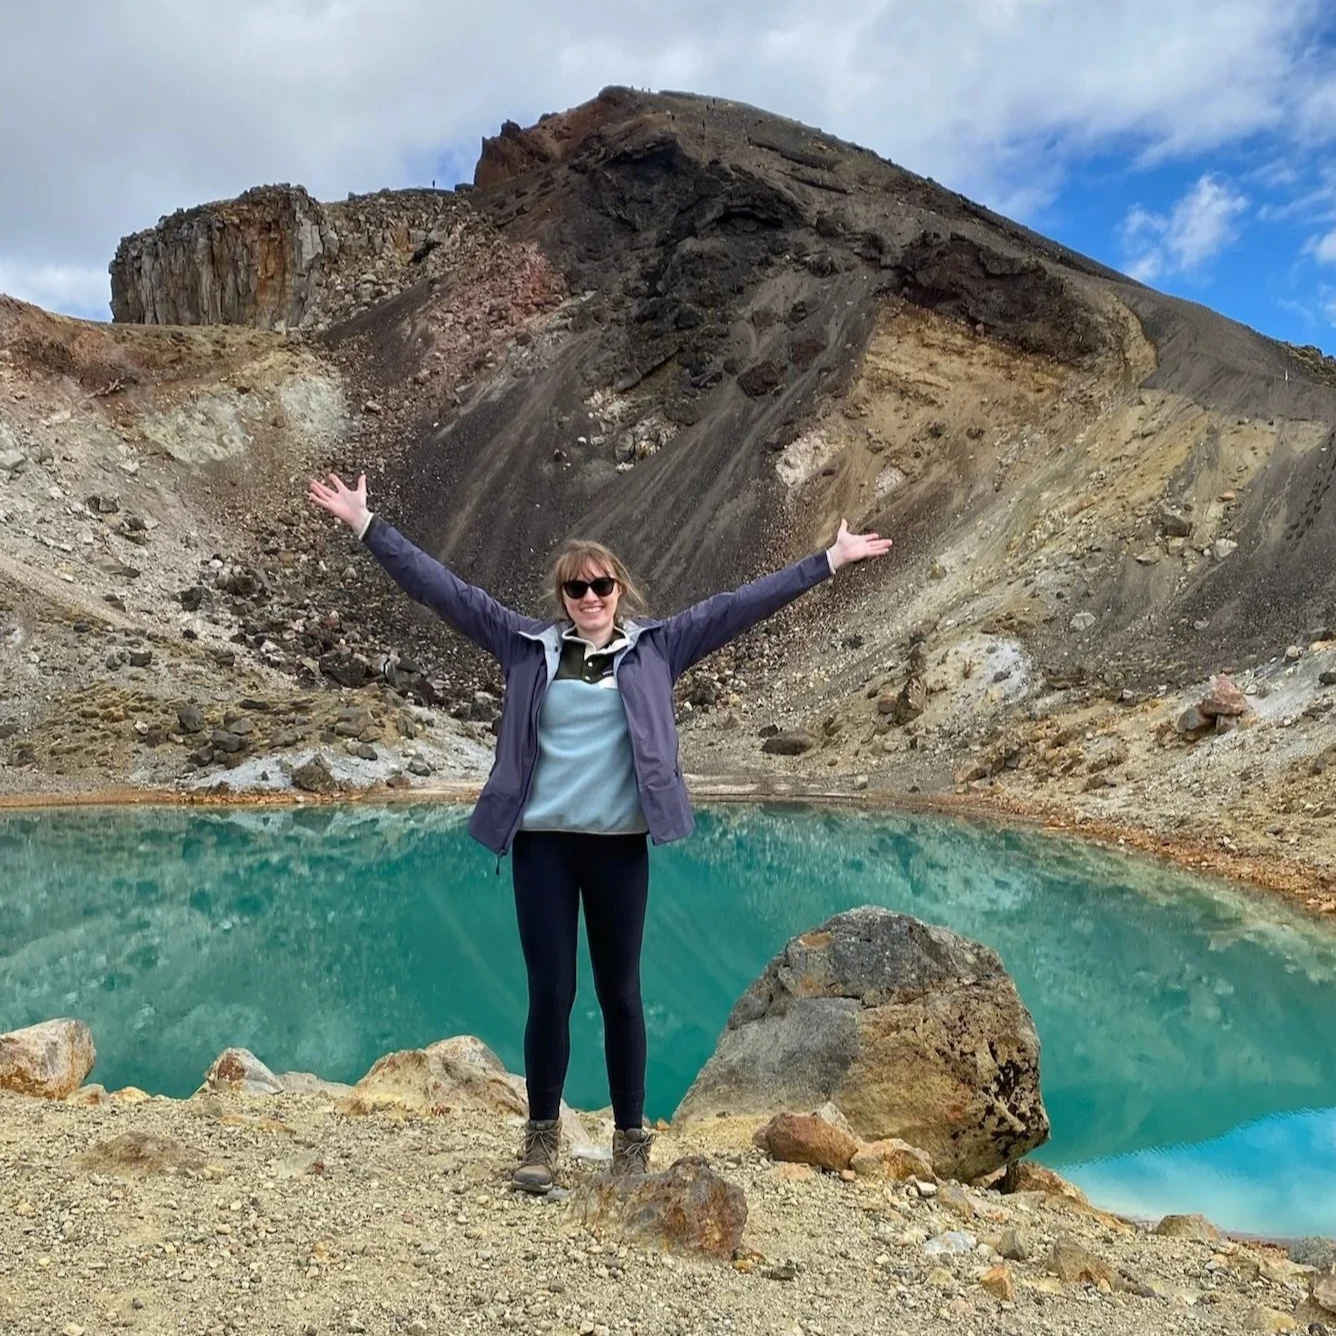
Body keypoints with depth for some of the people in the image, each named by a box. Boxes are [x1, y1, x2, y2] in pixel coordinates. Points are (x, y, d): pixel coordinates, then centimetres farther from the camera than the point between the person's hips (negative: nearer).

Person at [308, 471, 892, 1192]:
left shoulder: (656, 645, 4)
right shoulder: (528, 643, 5)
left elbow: (738, 604, 3)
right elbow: (442, 587, 5)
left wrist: (831, 559, 2)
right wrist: (365, 524, 3)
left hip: (619, 845, 0)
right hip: (543, 843, 0)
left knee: (621, 994, 9)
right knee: (549, 992, 4)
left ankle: (631, 1140, 22)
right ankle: (541, 1134, 22)